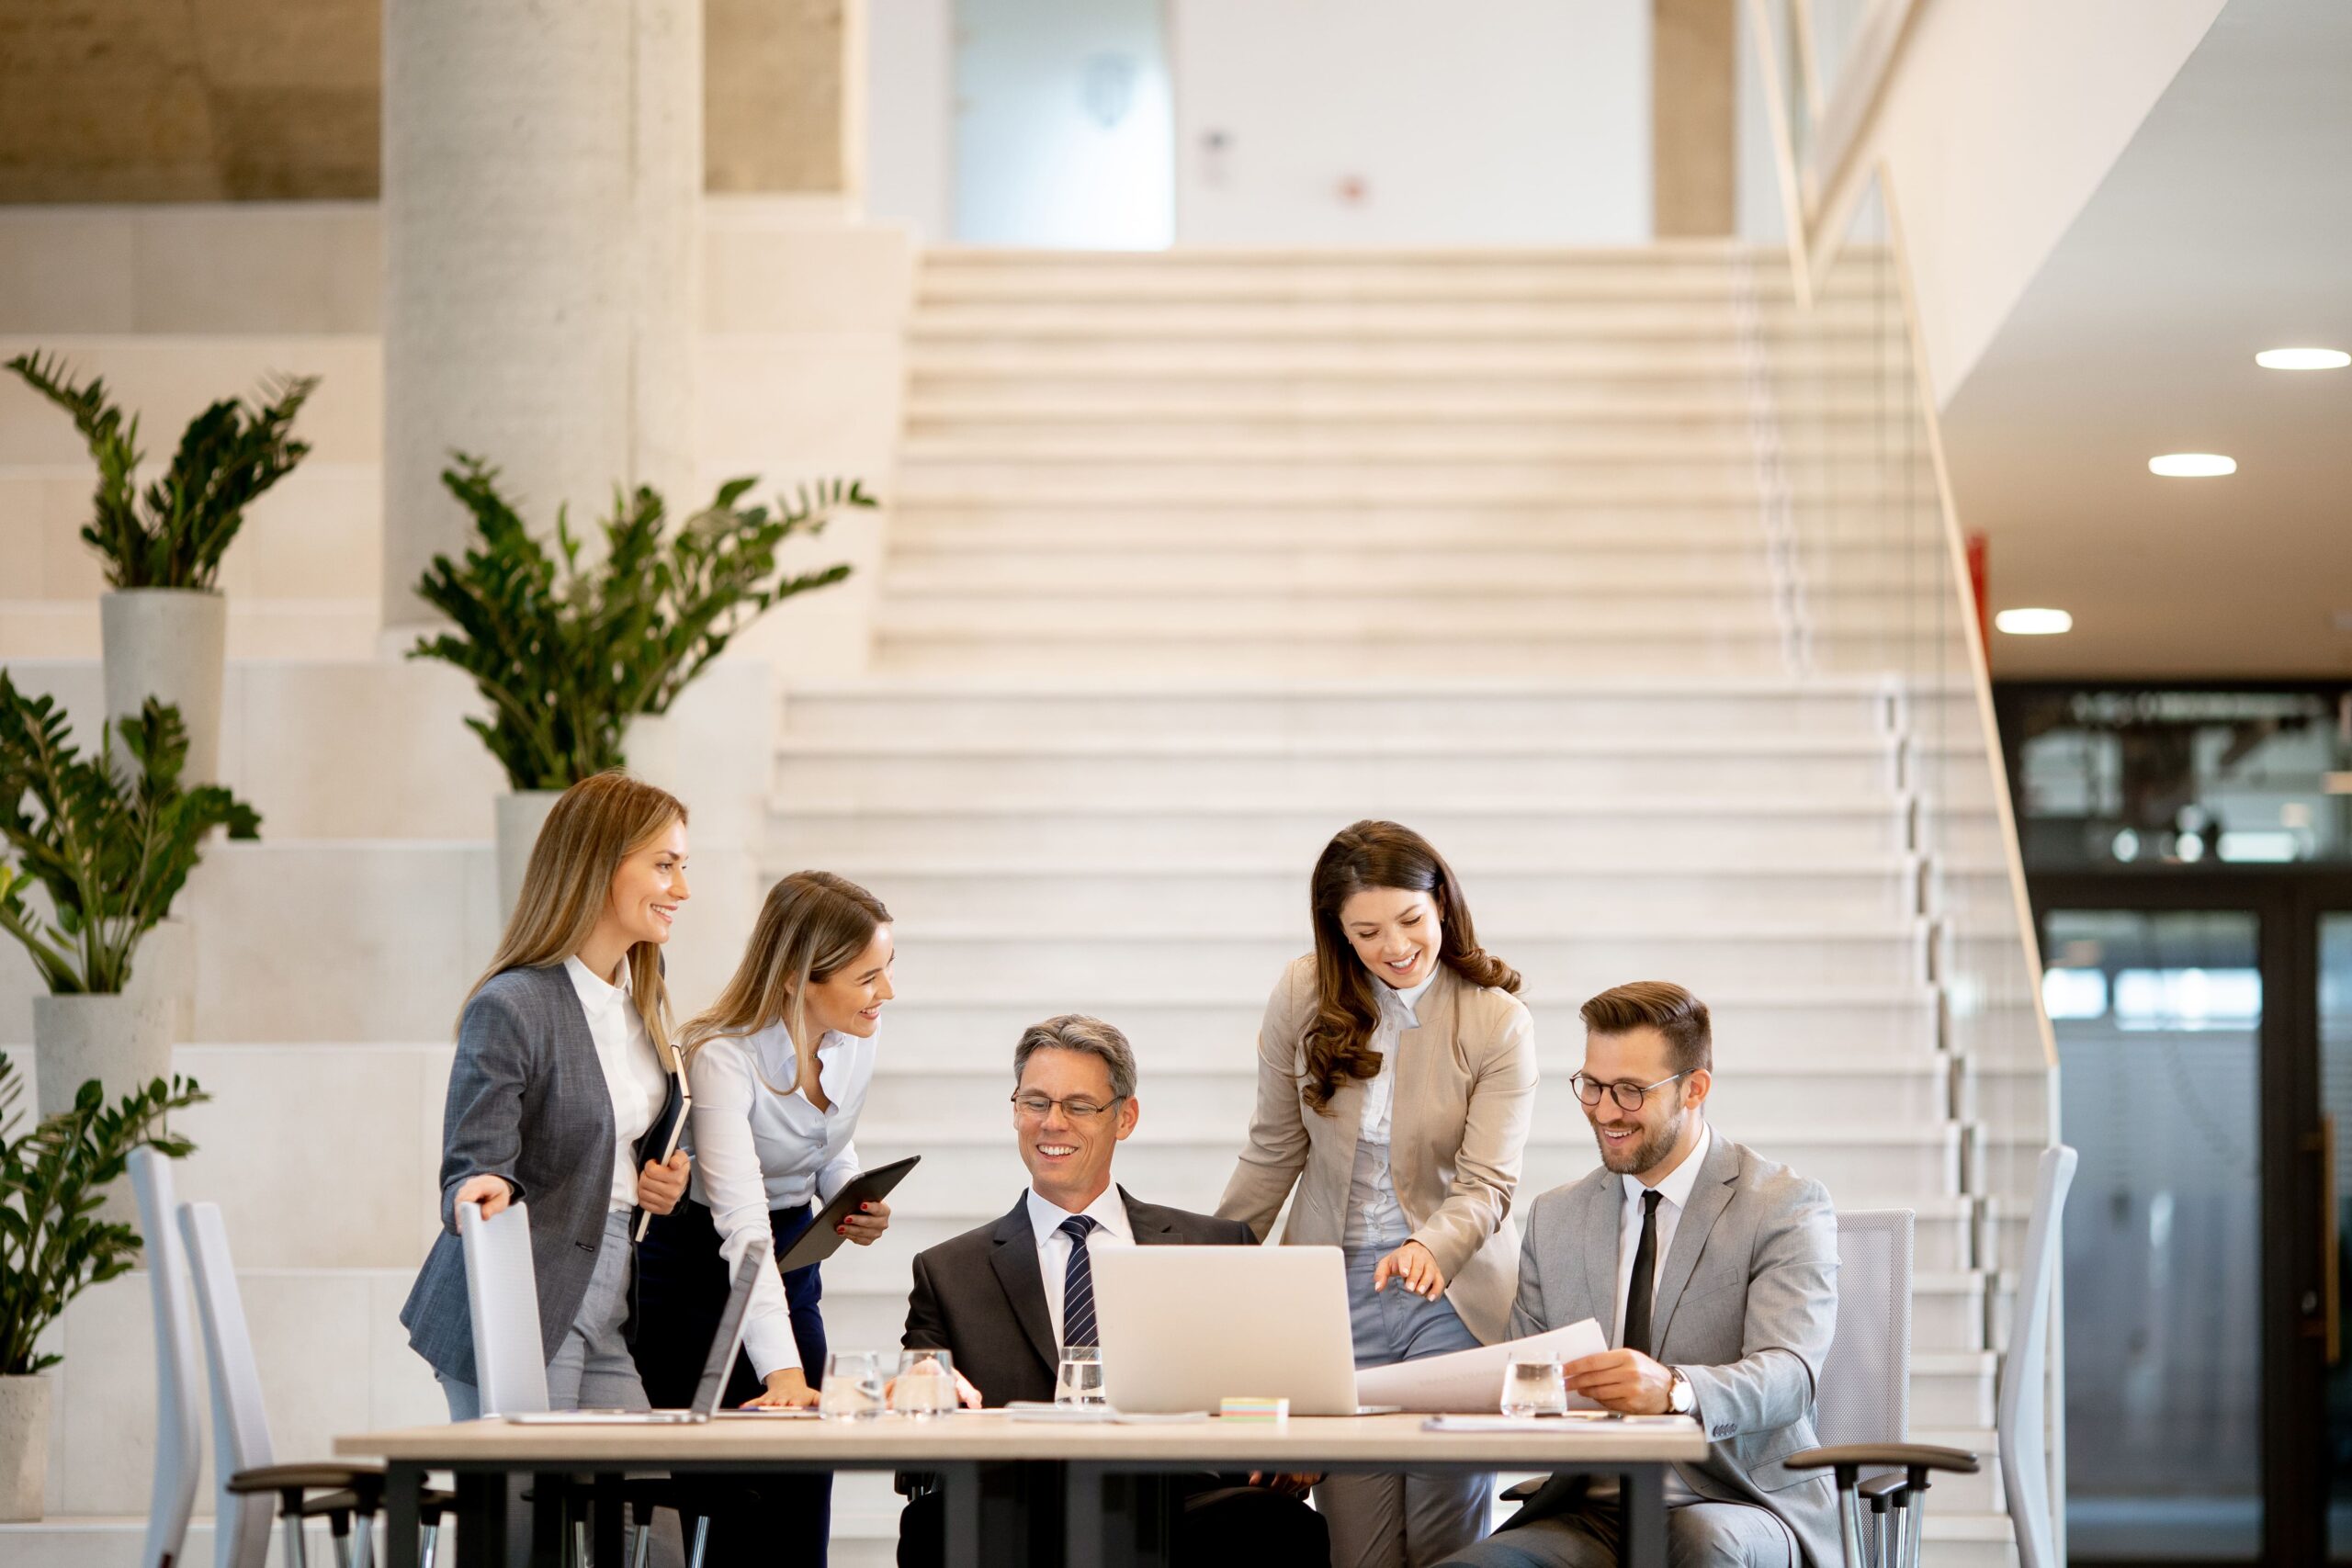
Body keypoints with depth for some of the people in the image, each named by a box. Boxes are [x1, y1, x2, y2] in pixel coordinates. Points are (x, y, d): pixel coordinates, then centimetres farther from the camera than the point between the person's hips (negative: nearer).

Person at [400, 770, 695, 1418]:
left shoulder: (643, 999, 11)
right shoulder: (510, 1007, -15)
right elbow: (472, 1166, -15)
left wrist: (663, 1181, 6)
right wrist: (483, 1194, -38)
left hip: (608, 1306, 7)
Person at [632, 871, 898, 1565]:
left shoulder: (855, 1039, -5)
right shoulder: (722, 1057, -26)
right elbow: (743, 1226, -35)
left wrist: (855, 1201, -7)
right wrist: (784, 1373, -45)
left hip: (792, 1269, 6)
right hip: (697, 1279, -6)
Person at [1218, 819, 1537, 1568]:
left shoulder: (1499, 1024, -5)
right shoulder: (1304, 997, -1)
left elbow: (1486, 1185, -11)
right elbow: (1274, 1152, 9)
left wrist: (1432, 1248, -32)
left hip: (1452, 1304, -1)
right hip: (1334, 1297, 1)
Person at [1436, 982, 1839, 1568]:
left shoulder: (1786, 1207, 0)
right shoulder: (1554, 1218, 17)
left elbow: (1788, 1376, -15)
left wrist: (1672, 1389, -36)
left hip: (1735, 1505, -3)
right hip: (1587, 1513, 3)